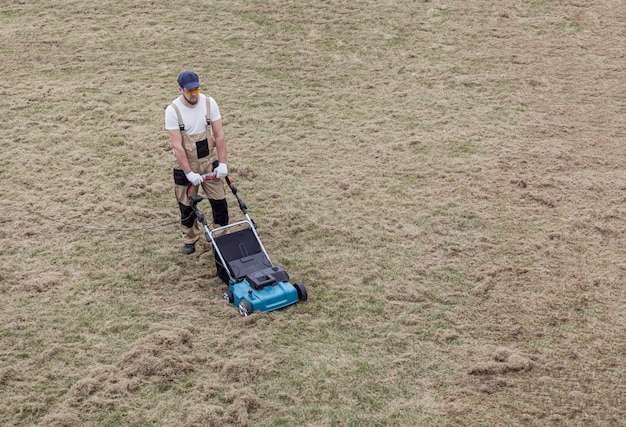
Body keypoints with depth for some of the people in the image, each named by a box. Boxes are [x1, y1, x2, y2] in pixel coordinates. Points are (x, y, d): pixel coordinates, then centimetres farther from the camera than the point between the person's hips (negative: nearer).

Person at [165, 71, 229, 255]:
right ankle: (189, 240, 31)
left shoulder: (209, 103, -11)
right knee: (187, 205, 10)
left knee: (219, 200, 6)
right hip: (185, 164, -2)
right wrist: (189, 173, -24)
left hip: (210, 160, 2)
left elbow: (219, 135, -8)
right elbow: (177, 145, -21)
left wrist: (222, 163, -12)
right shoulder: (173, 110, -19)